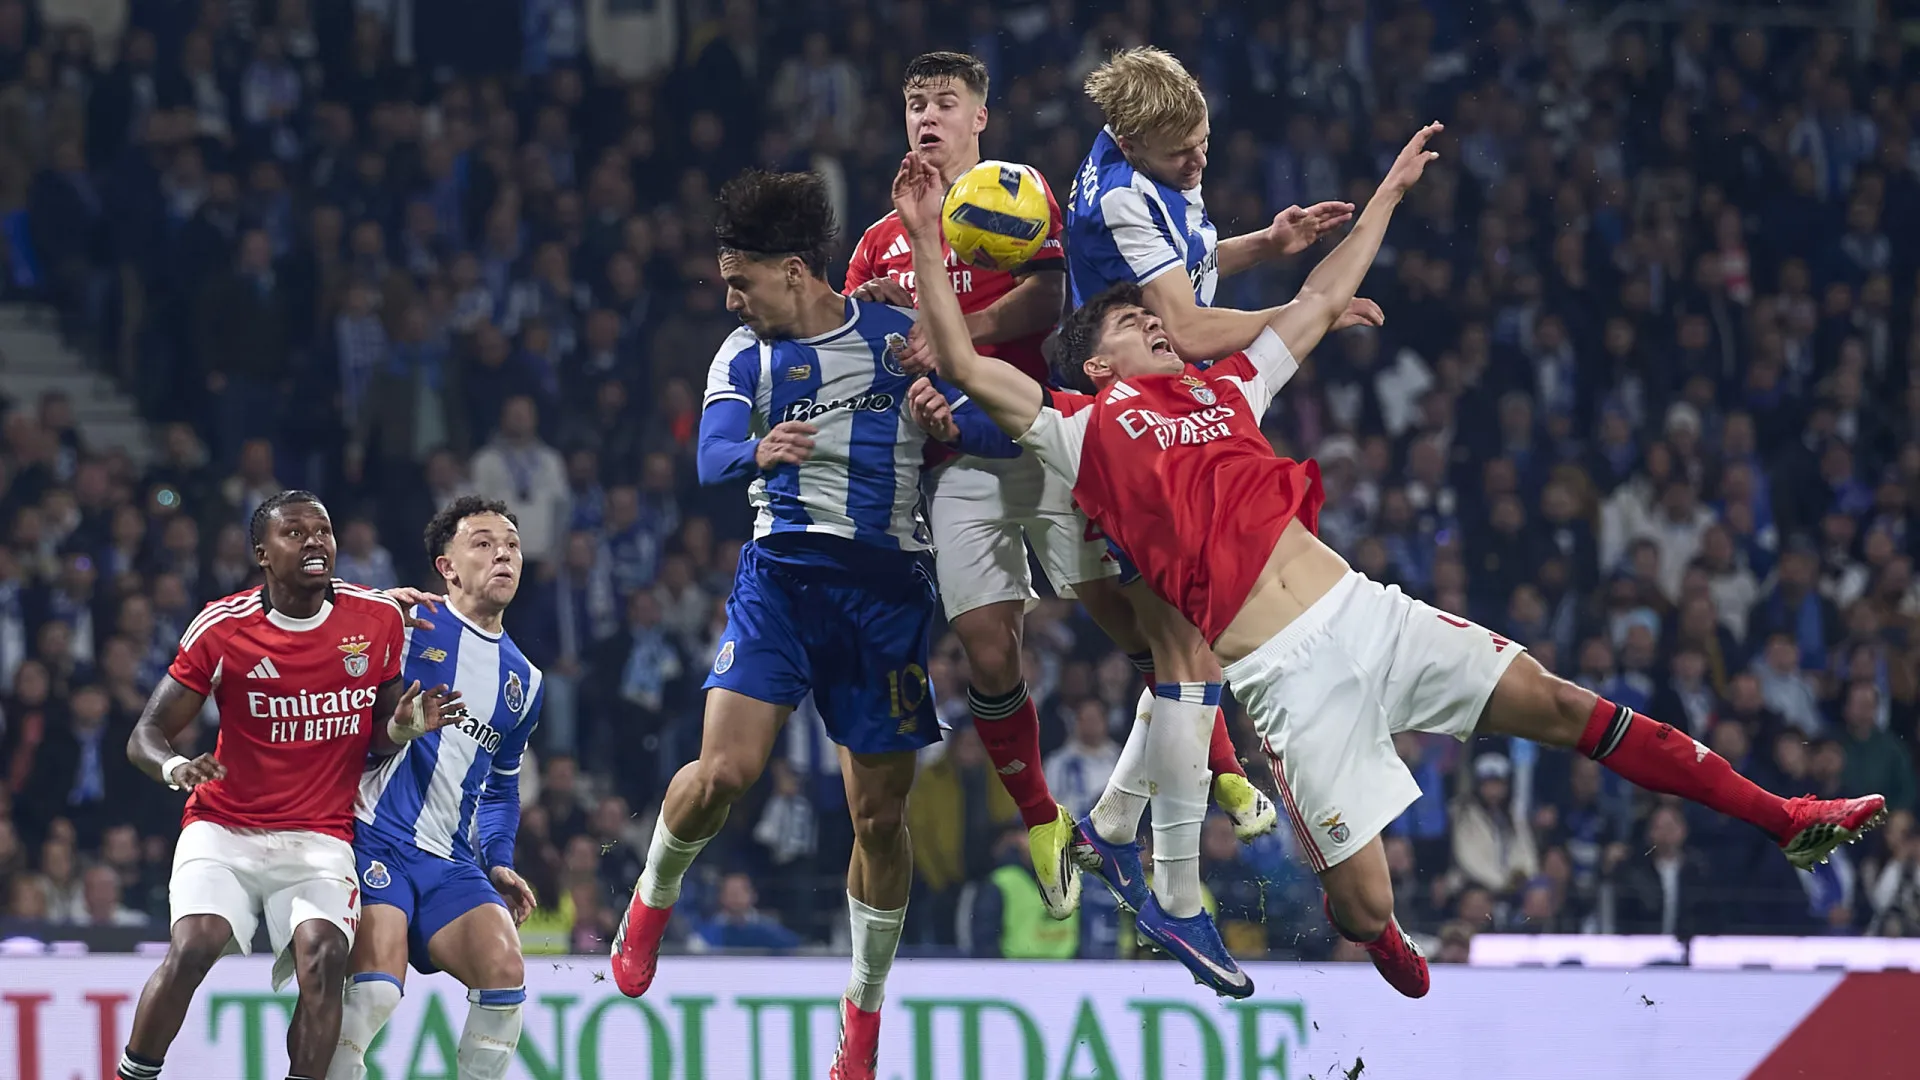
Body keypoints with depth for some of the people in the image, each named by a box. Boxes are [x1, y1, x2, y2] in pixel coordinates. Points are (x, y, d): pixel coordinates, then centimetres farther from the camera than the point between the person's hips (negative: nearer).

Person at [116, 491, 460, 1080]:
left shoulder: (378, 618, 2)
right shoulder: (222, 628, -6)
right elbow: (146, 736, -3)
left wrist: (403, 727, -9)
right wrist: (175, 767, -26)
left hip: (319, 838, 2)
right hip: (224, 827, -2)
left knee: (323, 955, -25)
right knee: (193, 947, -25)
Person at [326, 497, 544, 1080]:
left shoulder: (523, 680, 19)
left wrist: (498, 862, 15)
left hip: (450, 861, 6)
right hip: (374, 838, -6)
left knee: (504, 968, -14)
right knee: (375, 987, -22)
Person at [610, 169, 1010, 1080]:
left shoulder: (902, 338, 3)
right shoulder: (747, 354, 4)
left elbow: (1001, 433, 2)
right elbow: (712, 456, -12)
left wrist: (952, 421, -20)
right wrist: (759, 453, -35)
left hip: (887, 585, 0)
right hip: (782, 570, 0)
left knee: (880, 813, 3)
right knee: (726, 769, -18)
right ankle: (653, 899, 11)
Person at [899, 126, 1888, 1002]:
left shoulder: (1222, 389, 21)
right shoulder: (1085, 430, 5)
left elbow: (1322, 297, 31)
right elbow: (963, 366, -3)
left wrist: (1388, 192, 36)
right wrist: (926, 241, -6)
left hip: (1364, 611, 5)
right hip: (1286, 673, -5)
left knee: (1553, 703, -1)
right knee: (1365, 909, -5)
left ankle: (1781, 821, 5)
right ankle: (1368, 929, 35)